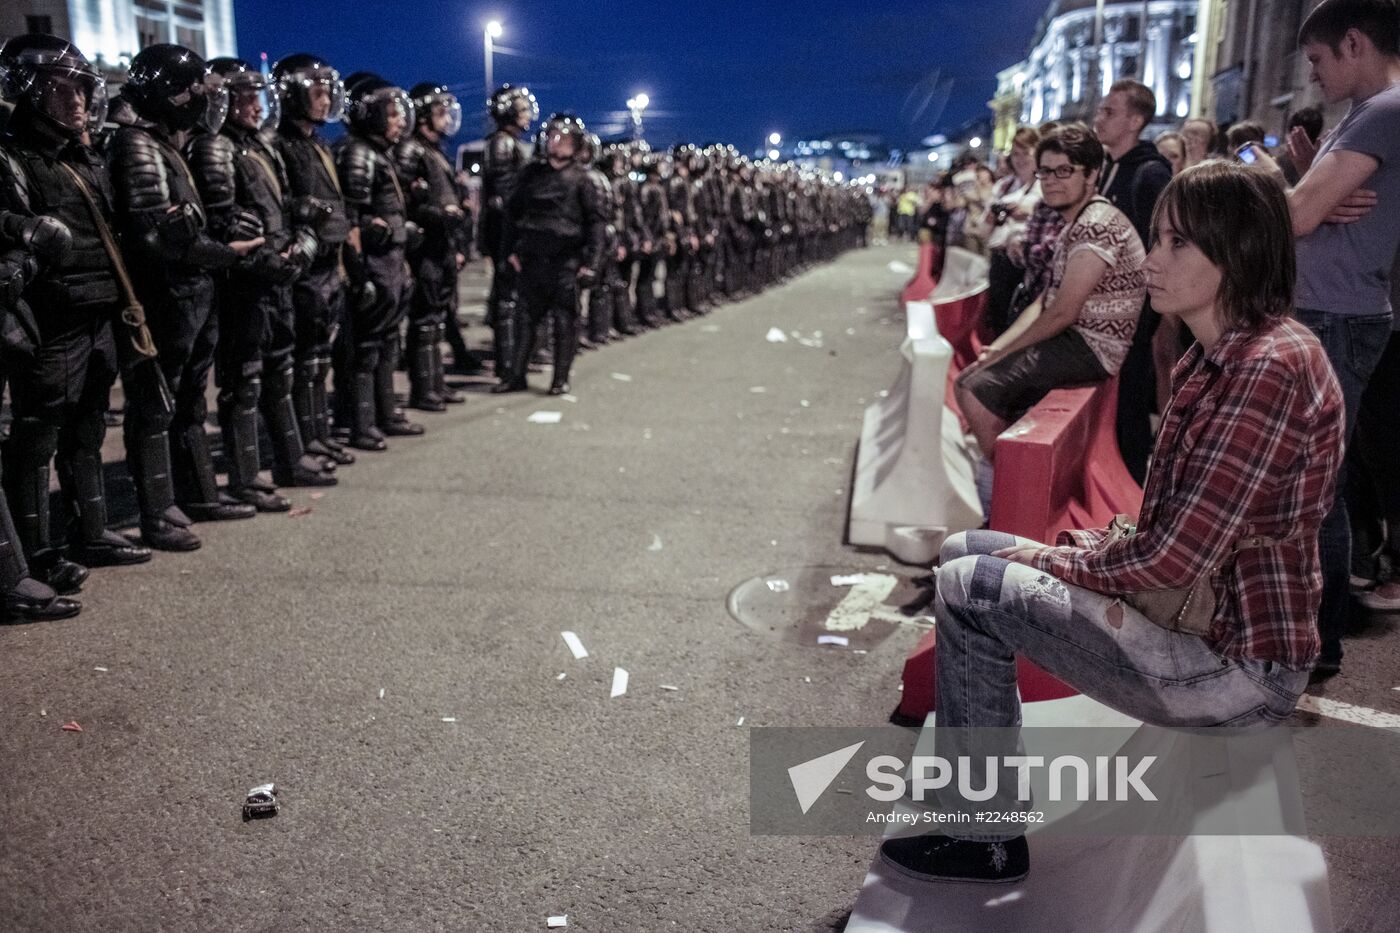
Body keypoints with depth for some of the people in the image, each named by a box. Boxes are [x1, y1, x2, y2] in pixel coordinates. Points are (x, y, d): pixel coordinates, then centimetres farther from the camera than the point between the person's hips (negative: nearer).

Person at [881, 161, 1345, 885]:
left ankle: (983, 839, -1)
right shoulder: (1215, 357, 9)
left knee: (967, 586, -16)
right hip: (1196, 606, 10)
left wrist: (1057, 559, -11)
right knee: (964, 550, 12)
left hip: (1240, 664, -10)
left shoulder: (1271, 368, -24)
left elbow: (1177, 556, -26)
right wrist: (1085, 549, -4)